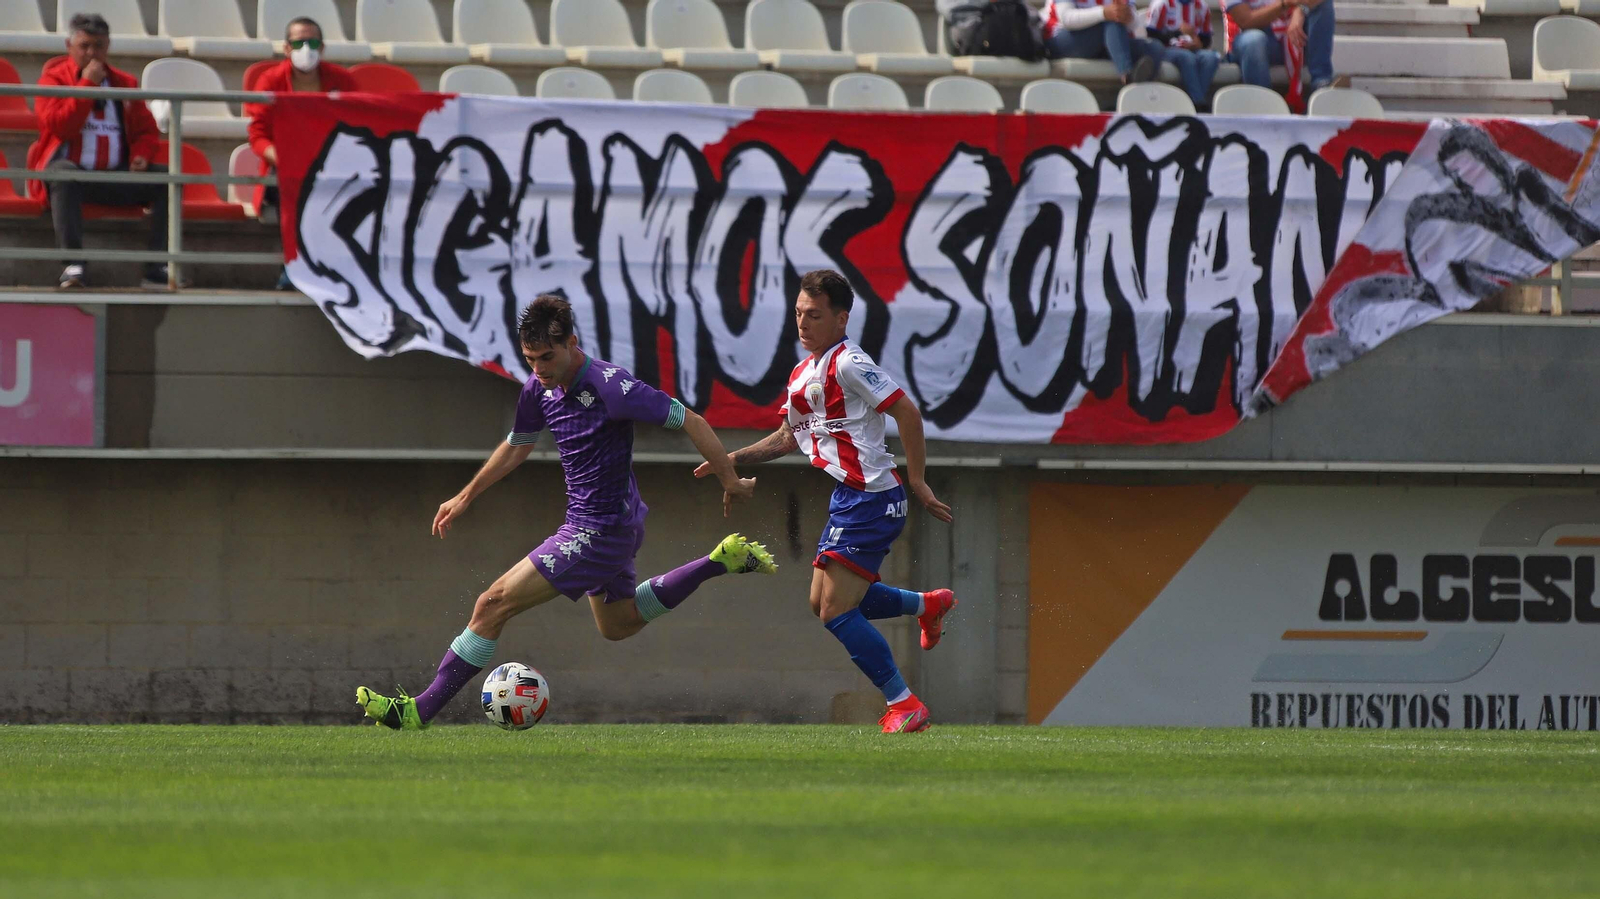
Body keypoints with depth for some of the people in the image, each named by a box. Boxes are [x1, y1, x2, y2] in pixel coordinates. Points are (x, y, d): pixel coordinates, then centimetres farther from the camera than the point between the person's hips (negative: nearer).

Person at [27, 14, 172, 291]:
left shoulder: (124, 83, 17)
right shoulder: (54, 78, 4)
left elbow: (147, 131, 19)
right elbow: (60, 126, -12)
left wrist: (141, 155, -4)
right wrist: (87, 84, -12)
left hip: (116, 175, 4)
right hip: (72, 169, -4)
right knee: (64, 173, -40)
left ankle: (158, 270, -21)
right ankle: (74, 265, -44)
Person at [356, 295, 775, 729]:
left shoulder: (609, 387, -26)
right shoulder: (540, 386, 0)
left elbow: (692, 422, -19)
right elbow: (516, 446, 19)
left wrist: (731, 480, -12)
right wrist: (465, 498, 22)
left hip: (600, 530, -10)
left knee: (494, 604, -11)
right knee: (618, 626, 30)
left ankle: (420, 710, -6)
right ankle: (724, 559, 32)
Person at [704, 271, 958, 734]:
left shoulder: (848, 364, -15)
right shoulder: (803, 373, 14)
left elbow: (906, 412, -17)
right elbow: (788, 437, 28)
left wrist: (917, 482, -17)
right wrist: (732, 459, 18)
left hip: (871, 500, -10)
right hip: (848, 499, 10)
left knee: (836, 612, -11)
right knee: (822, 601, 17)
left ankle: (904, 704, -2)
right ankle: (927, 604, 31)